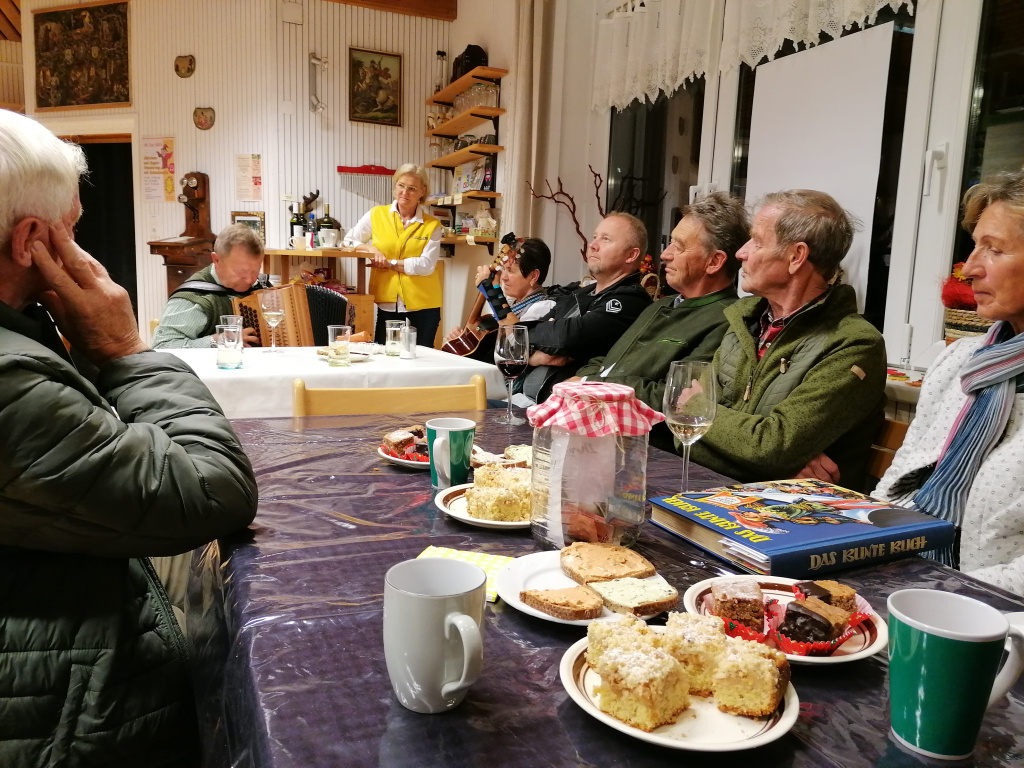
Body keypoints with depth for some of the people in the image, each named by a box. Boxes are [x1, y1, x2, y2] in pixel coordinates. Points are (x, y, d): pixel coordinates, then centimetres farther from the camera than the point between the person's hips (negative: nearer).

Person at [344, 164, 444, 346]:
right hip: (387, 303, 1)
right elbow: (349, 241, 12)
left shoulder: (432, 225, 1)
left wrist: (390, 263, -12)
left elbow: (426, 265, -8)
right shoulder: (376, 215, 4)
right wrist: (371, 249, -7)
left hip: (422, 305, 0)